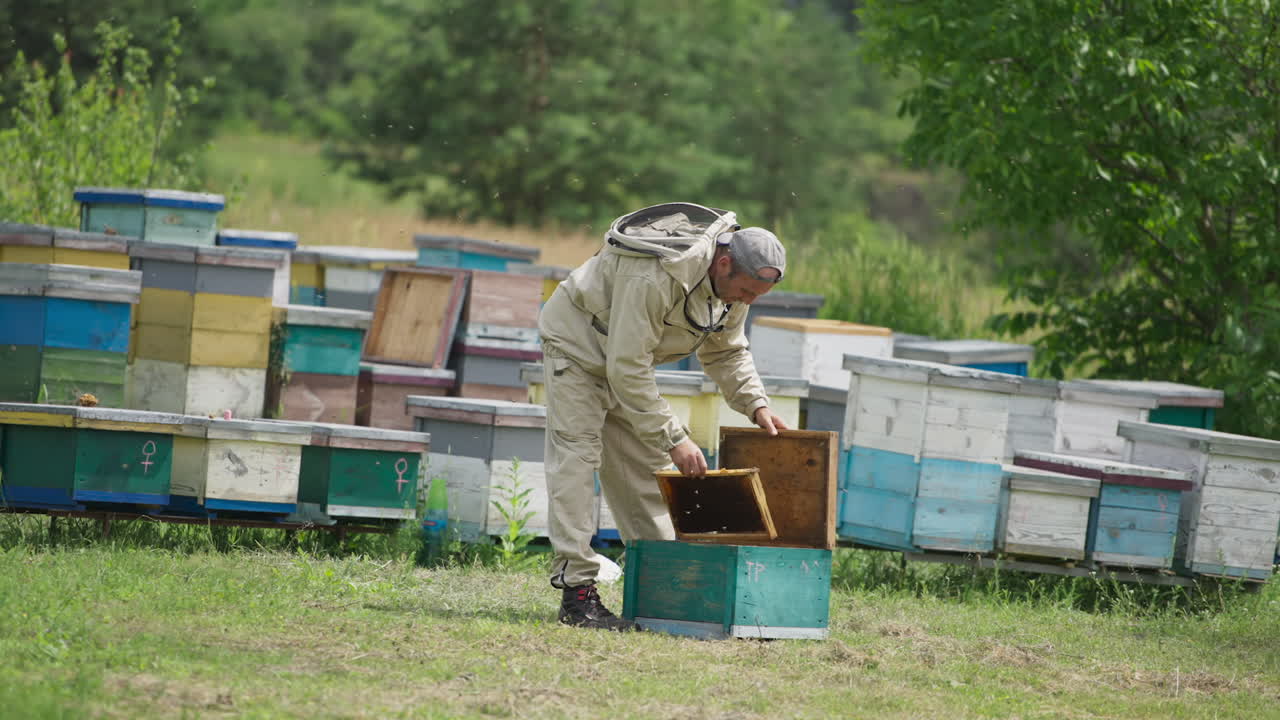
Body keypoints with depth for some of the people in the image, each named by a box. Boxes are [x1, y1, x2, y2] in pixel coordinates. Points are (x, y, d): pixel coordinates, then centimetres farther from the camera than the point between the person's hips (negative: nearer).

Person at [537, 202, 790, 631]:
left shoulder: (733, 282, -12)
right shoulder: (657, 277, -40)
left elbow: (726, 352, 7)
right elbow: (627, 369, -37)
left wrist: (756, 405, -8)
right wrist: (674, 438, -35)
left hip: (629, 359, 8)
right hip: (577, 344, -8)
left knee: (645, 465, 7)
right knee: (576, 458, -15)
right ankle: (576, 591, -20)